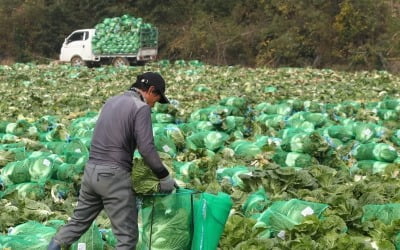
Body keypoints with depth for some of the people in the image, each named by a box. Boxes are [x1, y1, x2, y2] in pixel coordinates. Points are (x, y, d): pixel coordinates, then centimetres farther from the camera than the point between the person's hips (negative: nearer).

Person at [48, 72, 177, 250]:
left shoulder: (111, 102, 17)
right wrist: (165, 177, -4)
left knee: (79, 221, 21)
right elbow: (147, 149, -14)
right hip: (114, 175, -8)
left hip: (91, 170, 8)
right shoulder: (141, 107, -8)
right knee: (127, 235, -1)